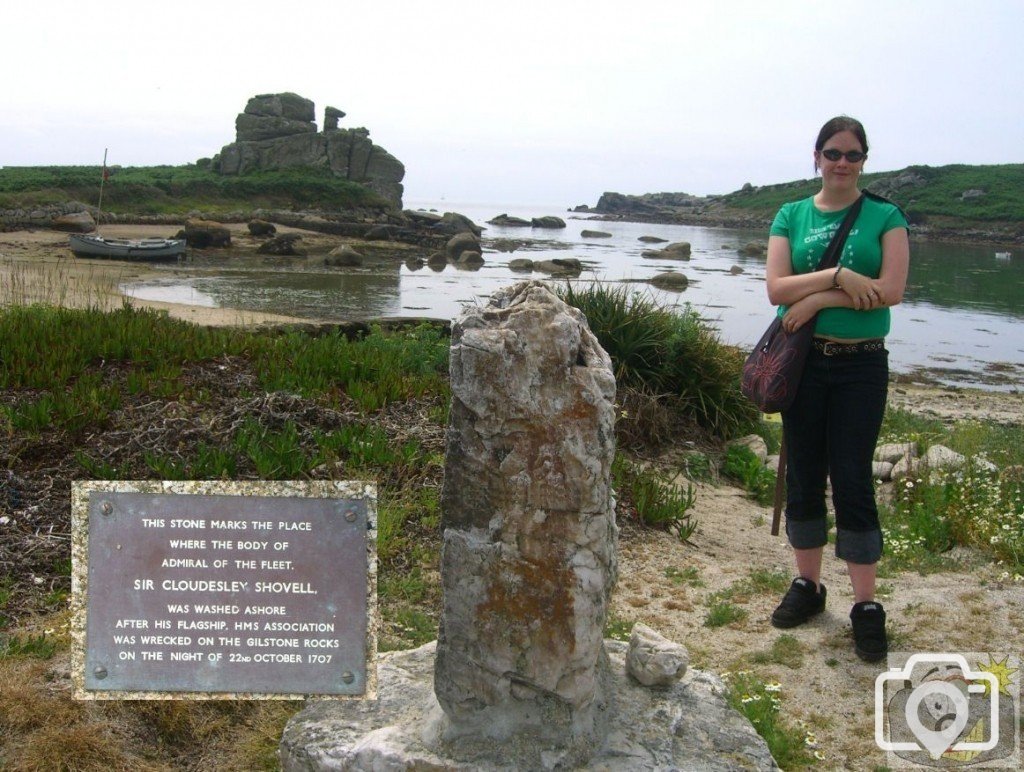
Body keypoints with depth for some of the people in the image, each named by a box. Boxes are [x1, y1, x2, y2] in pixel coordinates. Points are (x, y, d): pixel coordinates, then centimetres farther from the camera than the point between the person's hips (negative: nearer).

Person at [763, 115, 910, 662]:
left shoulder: (885, 217, 0)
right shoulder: (791, 216, 6)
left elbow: (890, 290, -13)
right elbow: (777, 289, -6)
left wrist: (817, 299, -16)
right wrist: (839, 277, -18)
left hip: (861, 365, -2)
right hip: (803, 360, 2)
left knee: (852, 479, -2)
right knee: (804, 475, 9)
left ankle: (866, 605, 7)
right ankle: (807, 585, 24)